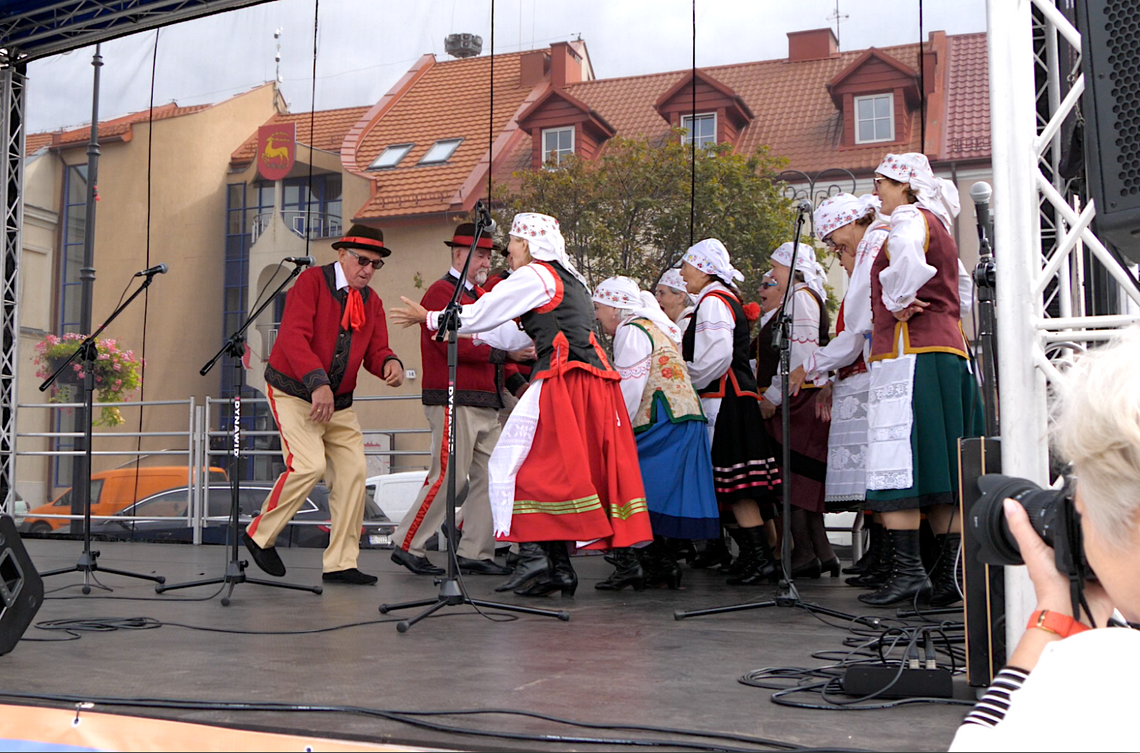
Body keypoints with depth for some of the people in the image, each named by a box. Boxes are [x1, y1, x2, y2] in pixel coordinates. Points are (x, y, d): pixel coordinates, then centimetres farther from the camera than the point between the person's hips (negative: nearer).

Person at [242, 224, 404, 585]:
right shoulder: (312, 281, -10)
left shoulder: (372, 302, 10)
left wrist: (390, 363, -22)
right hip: (293, 392, -6)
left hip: (339, 402, 7)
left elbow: (375, 349, 3)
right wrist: (318, 382, -33)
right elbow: (294, 336, -22)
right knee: (309, 464, -20)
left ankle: (341, 563, 6)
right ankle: (260, 535, 4)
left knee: (353, 470, -3)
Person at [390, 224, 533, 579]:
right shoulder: (441, 292, -6)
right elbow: (454, 343, -18)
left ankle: (474, 553, 11)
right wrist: (505, 352, -21)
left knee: (490, 477, 5)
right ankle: (408, 546, 5)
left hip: (485, 405, 9)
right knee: (448, 478, -8)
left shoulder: (479, 294, 23)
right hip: (456, 401, -9)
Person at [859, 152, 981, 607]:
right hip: (949, 351, 10)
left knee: (898, 467, -9)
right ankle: (951, 573, 8)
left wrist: (897, 304, -14)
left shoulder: (909, 219, -4)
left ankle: (909, 571, -10)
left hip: (910, 354, -10)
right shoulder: (939, 226, 25)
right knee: (942, 473, 7)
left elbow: (908, 257, -28)